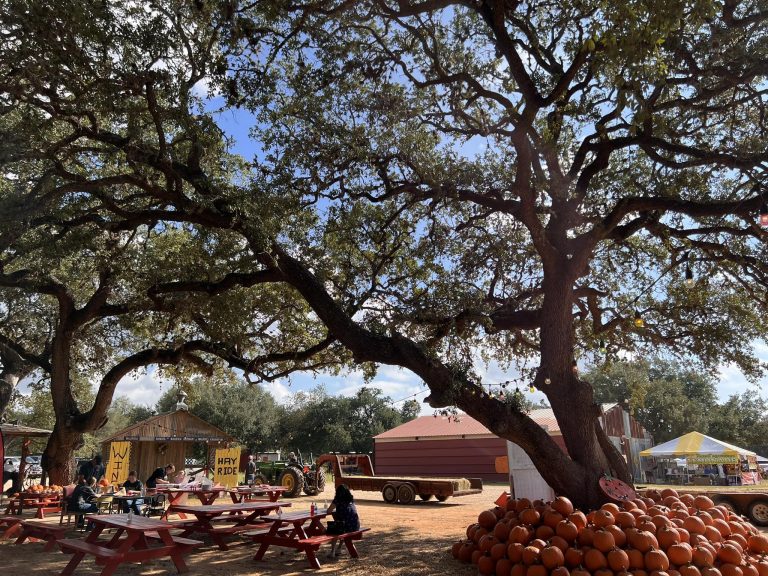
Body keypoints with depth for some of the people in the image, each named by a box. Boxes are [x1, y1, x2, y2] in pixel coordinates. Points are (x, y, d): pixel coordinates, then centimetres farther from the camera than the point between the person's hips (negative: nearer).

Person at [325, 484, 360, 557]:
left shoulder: (338, 500, -4)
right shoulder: (351, 499, 13)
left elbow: (329, 511, 3)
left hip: (347, 526, -6)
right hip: (356, 526, 6)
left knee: (331, 528, 24)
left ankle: (333, 551, 19)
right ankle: (339, 549, 39)